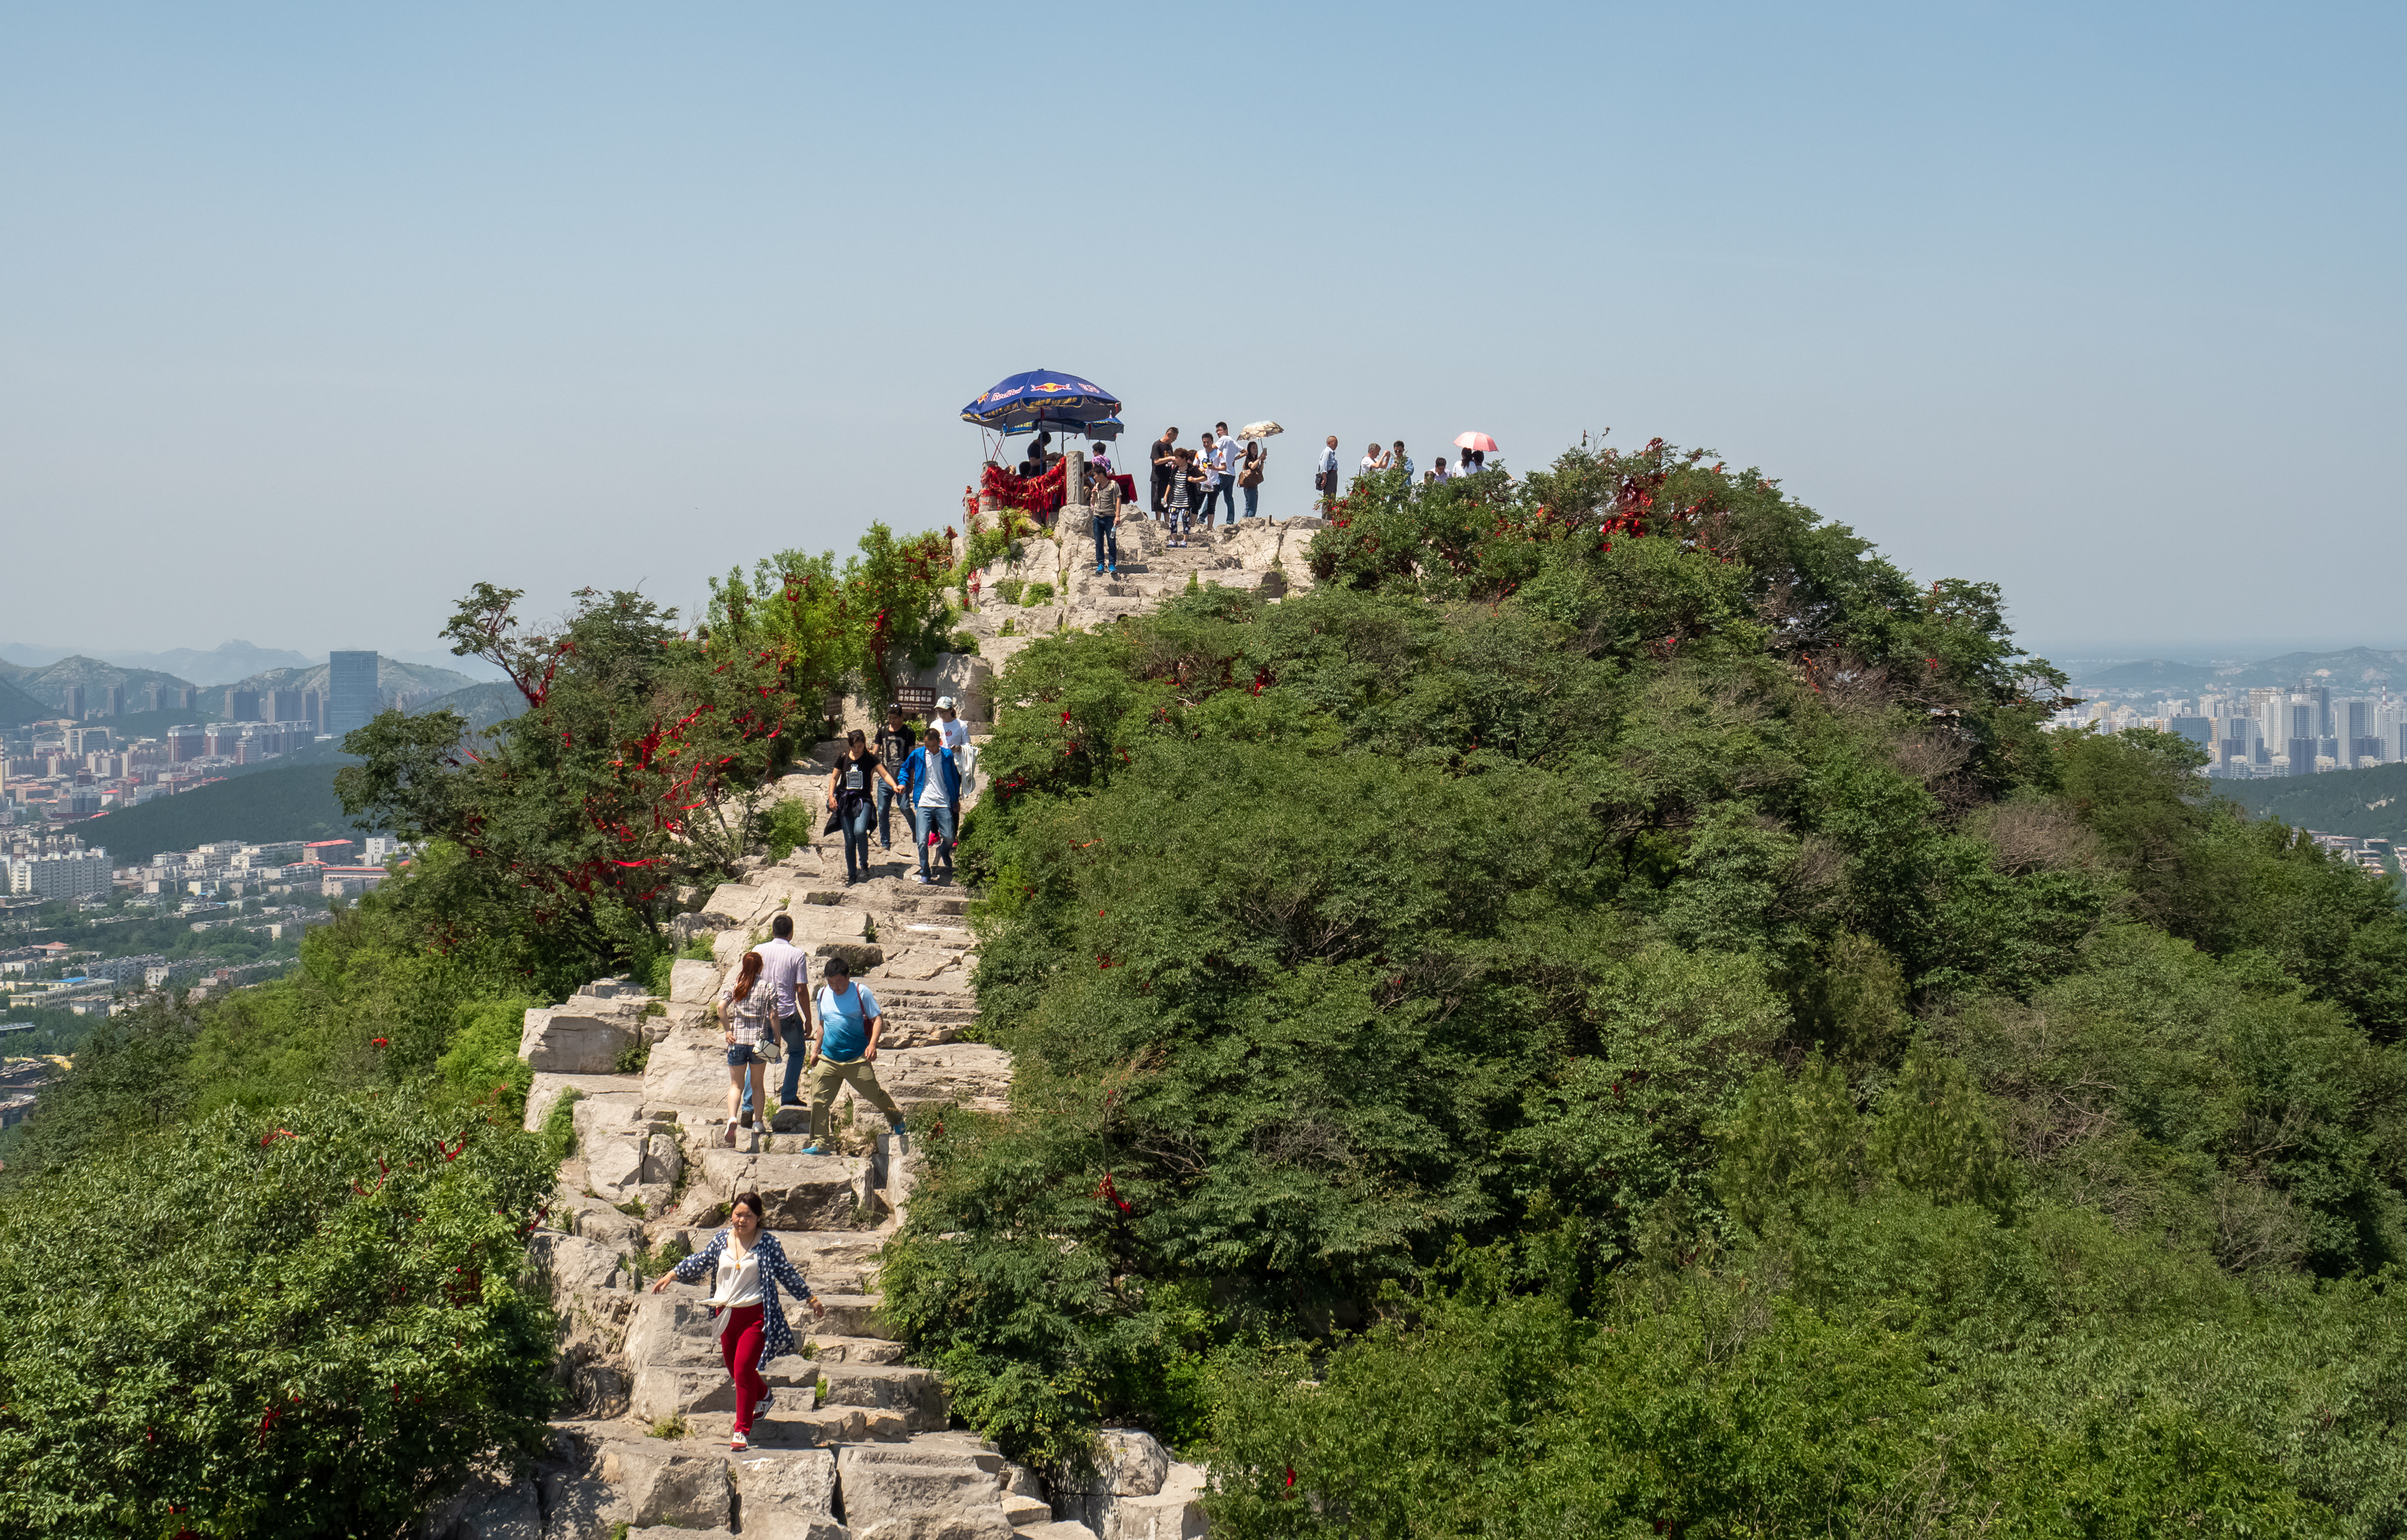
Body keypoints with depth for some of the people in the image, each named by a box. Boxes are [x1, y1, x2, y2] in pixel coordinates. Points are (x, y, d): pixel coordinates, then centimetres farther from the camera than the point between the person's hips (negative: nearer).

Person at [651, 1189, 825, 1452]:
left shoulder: (767, 1244, -5)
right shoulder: (721, 1240, 5)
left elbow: (787, 1274, 2)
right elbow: (698, 1262, 16)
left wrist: (812, 1300, 5)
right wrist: (670, 1276, 14)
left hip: (755, 1315, -5)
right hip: (726, 1314, 5)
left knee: (743, 1369, -13)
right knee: (734, 1368, 14)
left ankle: (742, 1430, -7)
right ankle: (764, 1397, 44)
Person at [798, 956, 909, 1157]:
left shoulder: (861, 992, -4)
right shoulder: (823, 993, 10)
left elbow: (878, 1020, -5)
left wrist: (872, 1044, -20)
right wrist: (816, 1051, 22)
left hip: (857, 1058, -4)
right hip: (828, 1059, 4)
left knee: (873, 1093, 2)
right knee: (818, 1100, -5)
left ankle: (895, 1118, 32)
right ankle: (819, 1143, 2)